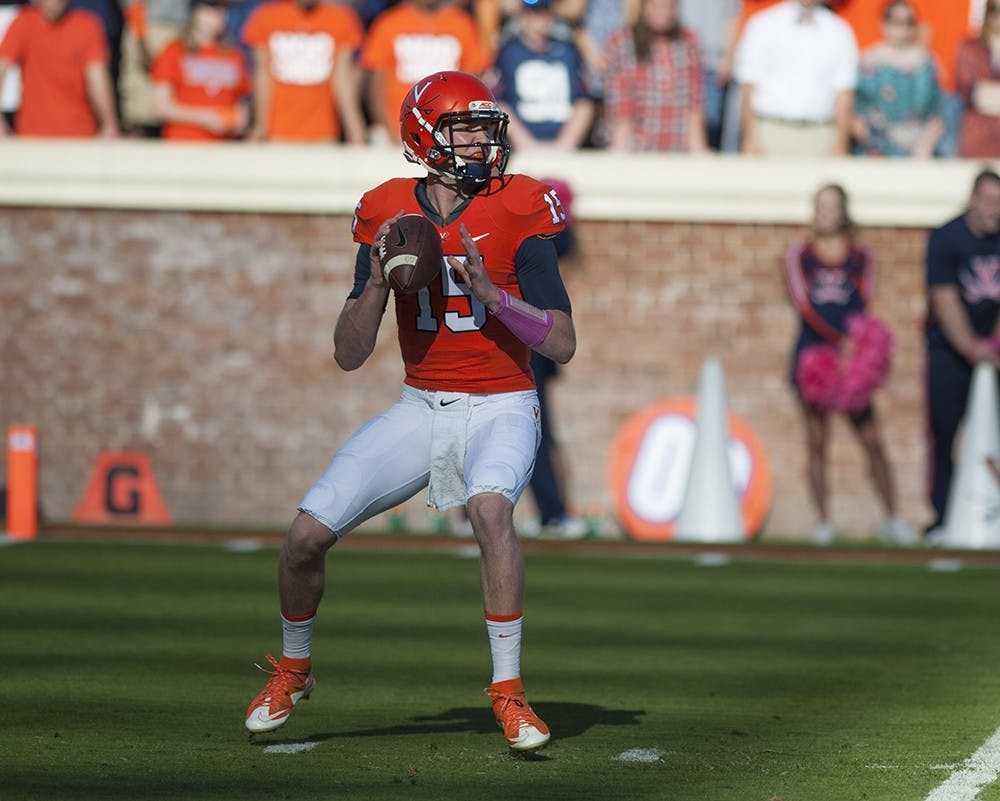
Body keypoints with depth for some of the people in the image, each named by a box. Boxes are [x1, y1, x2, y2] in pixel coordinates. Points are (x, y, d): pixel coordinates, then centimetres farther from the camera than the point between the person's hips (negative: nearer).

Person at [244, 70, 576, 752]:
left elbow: (562, 344, -12)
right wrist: (377, 281, -17)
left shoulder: (516, 210, -9)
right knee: (307, 535, -6)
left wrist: (491, 292, -24)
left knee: (490, 505, -36)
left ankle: (509, 689, -25)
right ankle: (293, 670, 23)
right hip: (421, 408, 3)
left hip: (501, 407, -3)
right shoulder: (389, 215, 0)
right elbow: (350, 355, -1)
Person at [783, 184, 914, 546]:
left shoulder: (861, 257, 11)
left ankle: (892, 518, 2)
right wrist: (839, 339, -19)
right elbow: (802, 303, -5)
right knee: (817, 443, -2)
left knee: (873, 441, -6)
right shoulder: (799, 256, 9)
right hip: (812, 351, 0)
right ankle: (823, 522, 3)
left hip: (850, 353, 0)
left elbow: (863, 305, 1)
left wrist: (852, 345, -17)